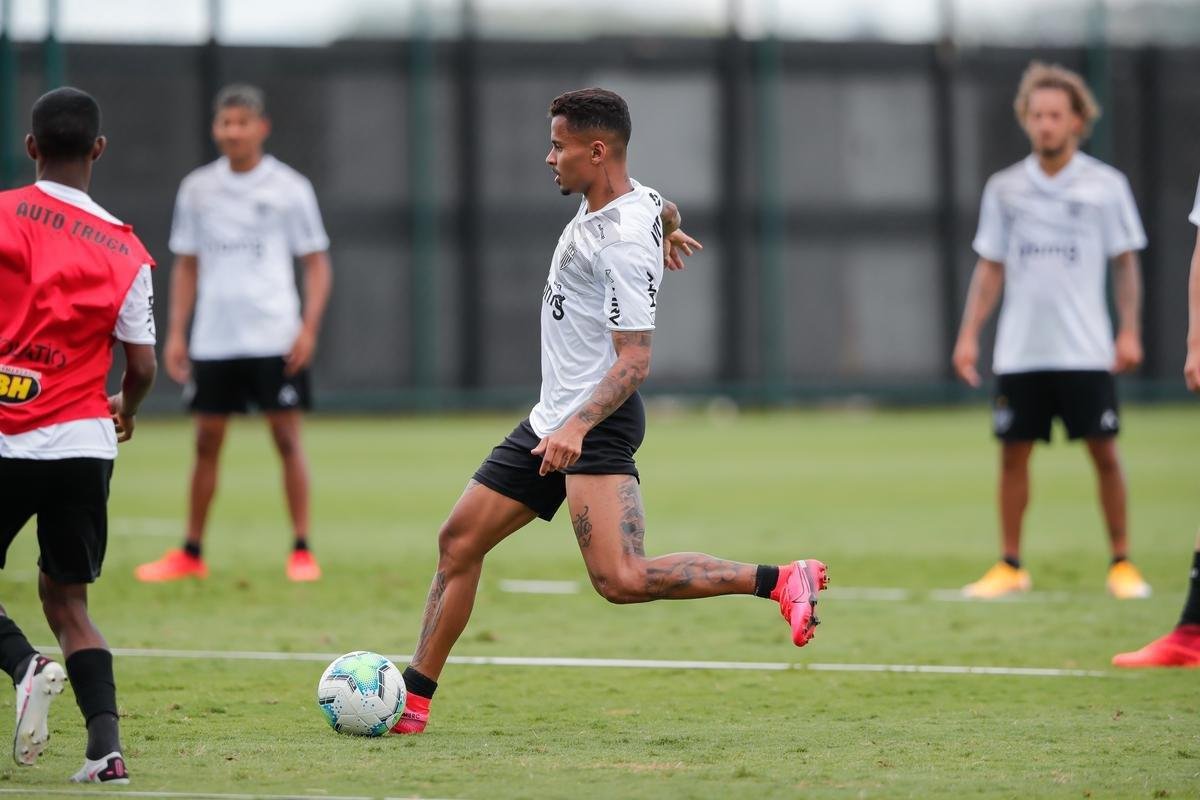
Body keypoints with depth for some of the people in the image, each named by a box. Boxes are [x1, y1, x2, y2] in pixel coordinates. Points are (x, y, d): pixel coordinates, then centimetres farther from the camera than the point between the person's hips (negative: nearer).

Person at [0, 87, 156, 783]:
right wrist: (125, 411, 24)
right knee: (66, 597, 14)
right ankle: (106, 745, -3)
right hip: (84, 445, 2)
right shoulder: (126, 250, 2)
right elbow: (142, 366, 3)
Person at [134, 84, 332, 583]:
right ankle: (191, 554, 13)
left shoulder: (289, 188, 0)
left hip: (275, 338, -3)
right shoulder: (197, 190, 9)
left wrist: (309, 326, -10)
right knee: (207, 443, 5)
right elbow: (186, 265, 15)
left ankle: (301, 551, 2)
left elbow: (316, 262, 2)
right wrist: (176, 332, 7)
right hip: (213, 339, 3)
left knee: (287, 438, -4)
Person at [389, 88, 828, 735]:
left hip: (597, 426, -10)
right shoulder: (639, 200, 5)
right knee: (458, 541, 8)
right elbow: (665, 213, 31)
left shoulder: (623, 241, -21)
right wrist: (665, 232, 53)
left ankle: (780, 581, -14)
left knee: (622, 580, -23)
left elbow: (635, 359, -25)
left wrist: (577, 427, -35)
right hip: (553, 418, 10)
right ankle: (413, 699, 14)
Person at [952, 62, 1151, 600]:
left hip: (1085, 352, -2)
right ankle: (1010, 566, 11)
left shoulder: (1105, 186, 1)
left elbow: (1125, 263, 4)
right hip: (1019, 351, 2)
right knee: (1013, 454, 3)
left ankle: (1121, 563, 7)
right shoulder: (1004, 189, 7)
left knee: (1104, 452, -3)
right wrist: (969, 335, 3)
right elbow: (990, 268, 11)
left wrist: (1130, 332, -6)